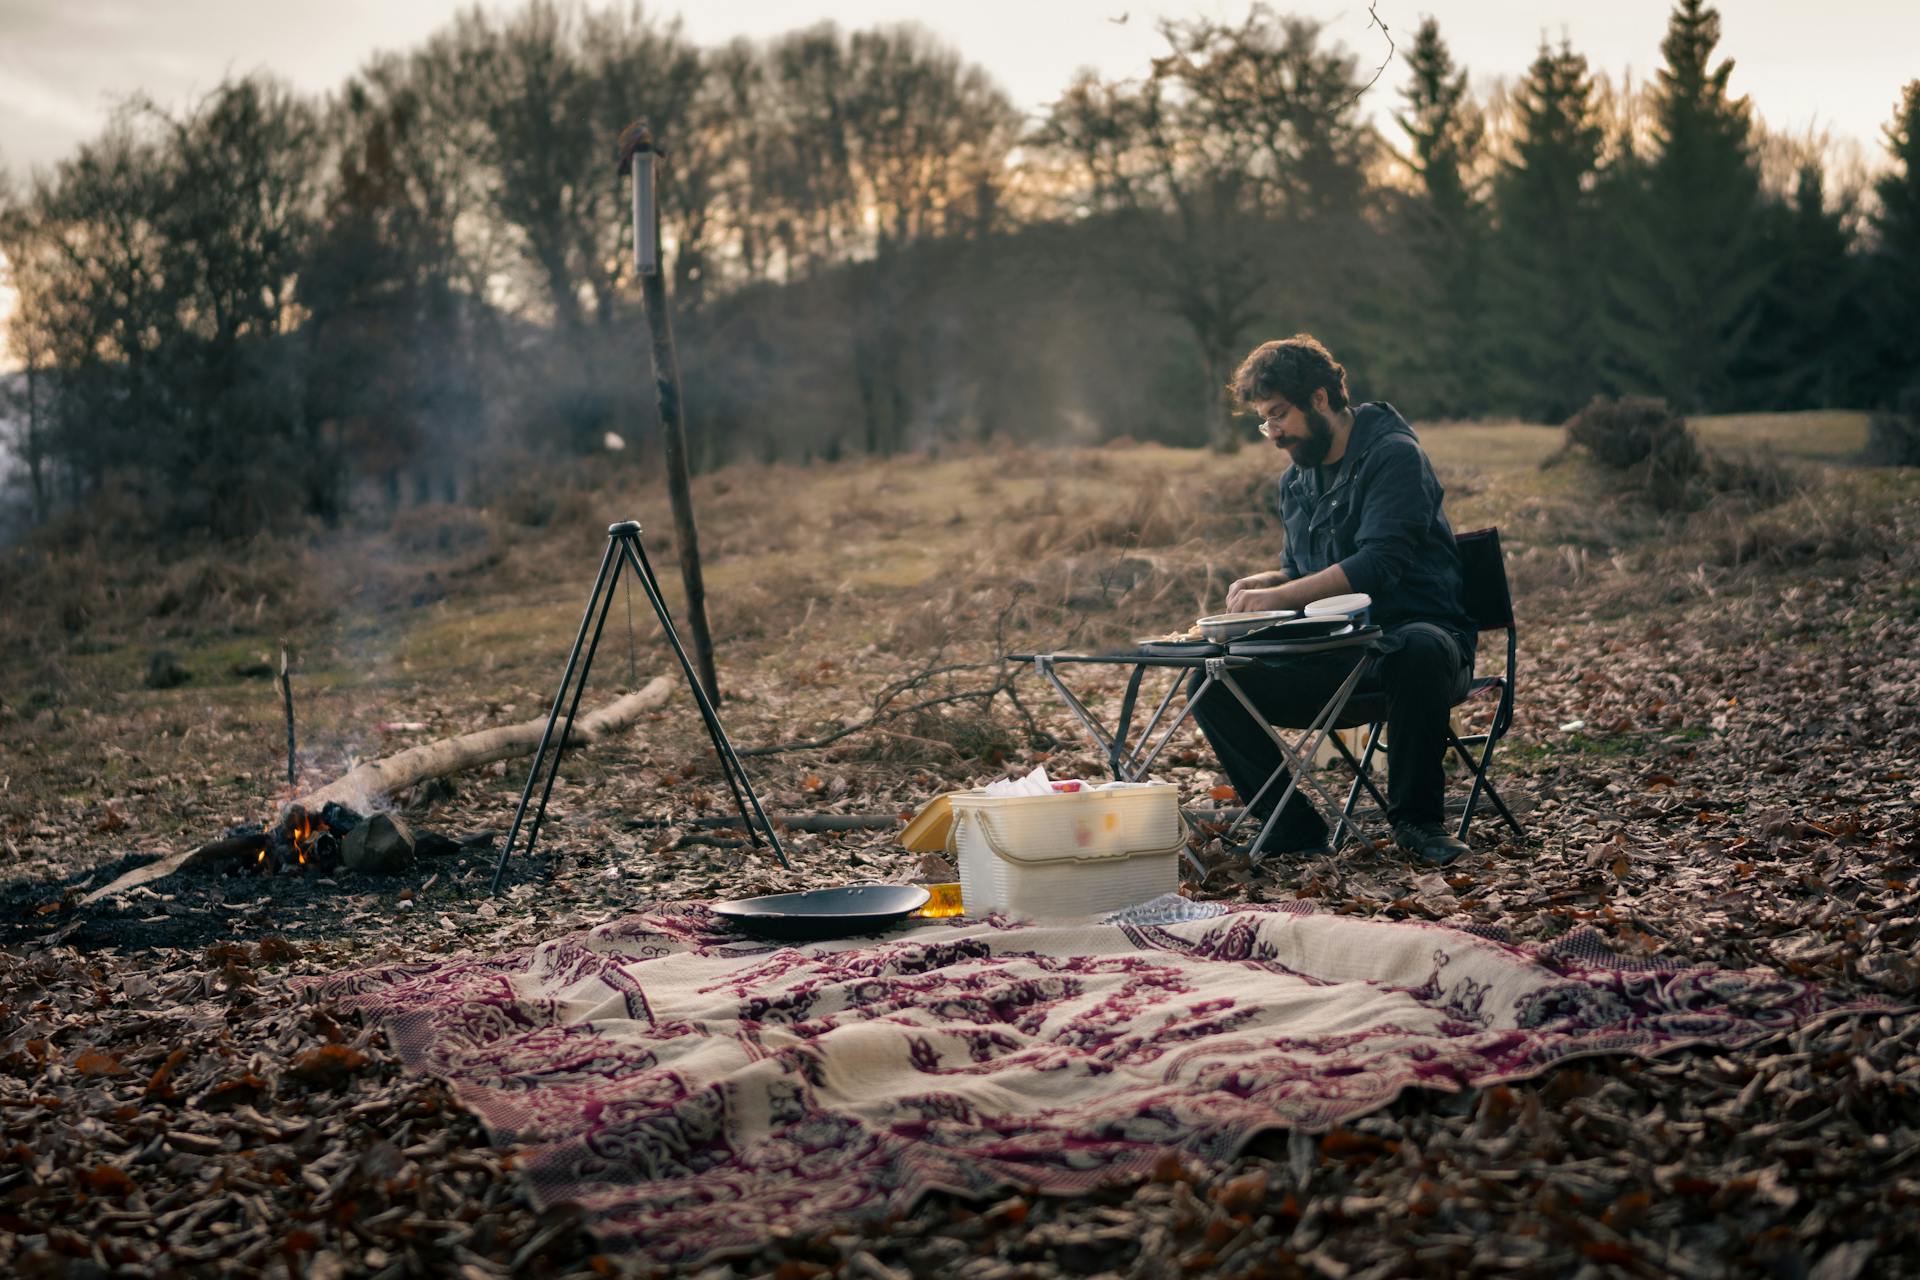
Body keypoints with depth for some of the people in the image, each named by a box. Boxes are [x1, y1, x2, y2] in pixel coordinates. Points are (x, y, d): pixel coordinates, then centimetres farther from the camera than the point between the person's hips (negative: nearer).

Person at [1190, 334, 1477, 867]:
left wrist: (1278, 597, -27)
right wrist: (1261, 582, 1)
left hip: (1415, 633, -7)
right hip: (1333, 653, 7)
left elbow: (1377, 563, -22)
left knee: (1419, 650, -42)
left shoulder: (1394, 454, -10)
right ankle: (1293, 827, -7)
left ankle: (1417, 818, -23)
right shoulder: (1296, 480, 15)